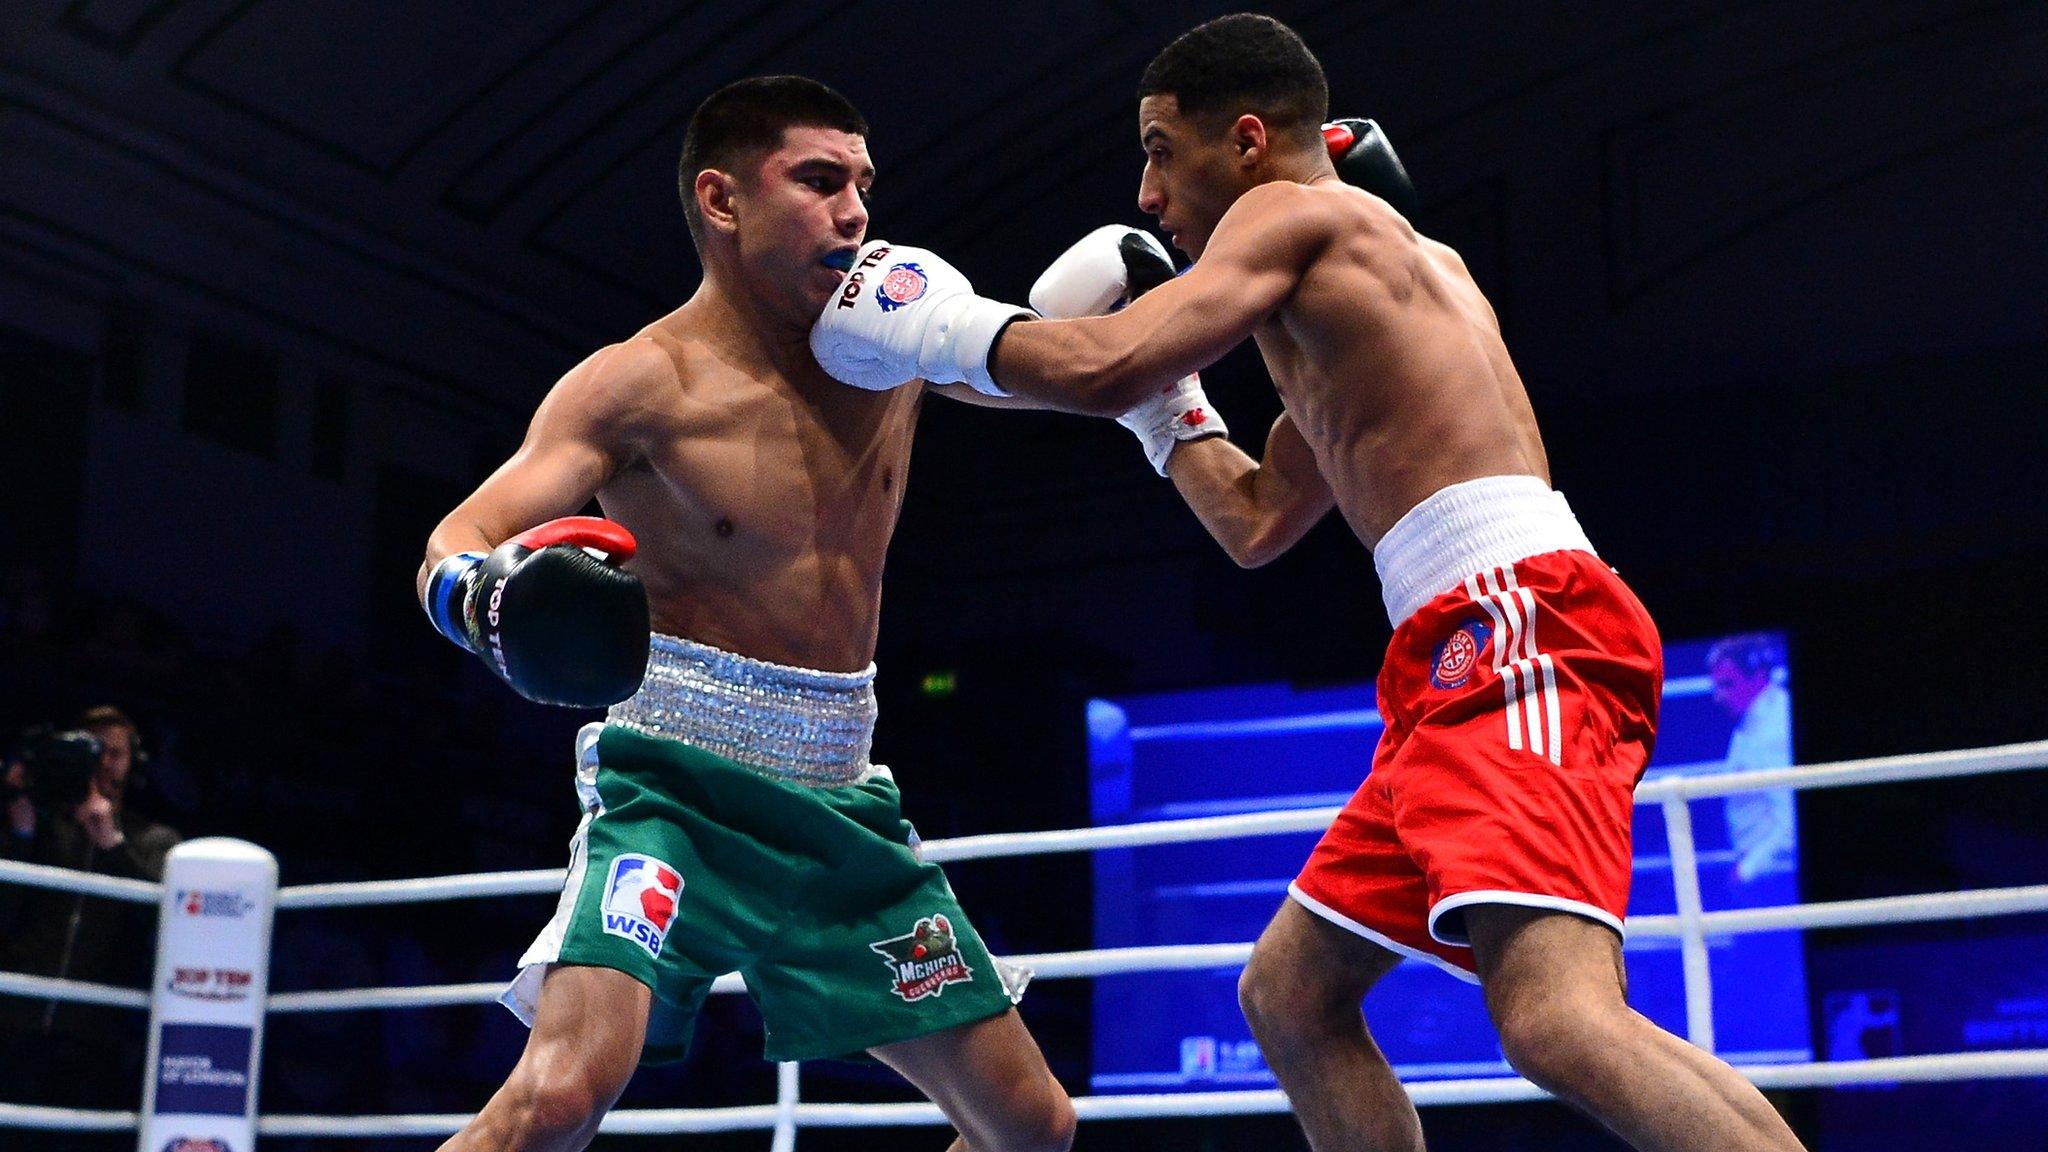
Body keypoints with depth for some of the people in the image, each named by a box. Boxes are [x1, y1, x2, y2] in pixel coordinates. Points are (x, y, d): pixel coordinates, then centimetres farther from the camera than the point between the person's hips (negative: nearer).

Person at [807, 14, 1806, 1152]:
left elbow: (1106, 370, -13)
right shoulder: (1403, 261, 31)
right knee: (1290, 995, 15)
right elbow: (1258, 521, 37)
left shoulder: (1293, 212, 2)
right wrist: (1166, 402, 36)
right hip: (1462, 659, 10)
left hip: (1517, 614, -10)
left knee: (1555, 1018, -28)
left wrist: (947, 333, 4)